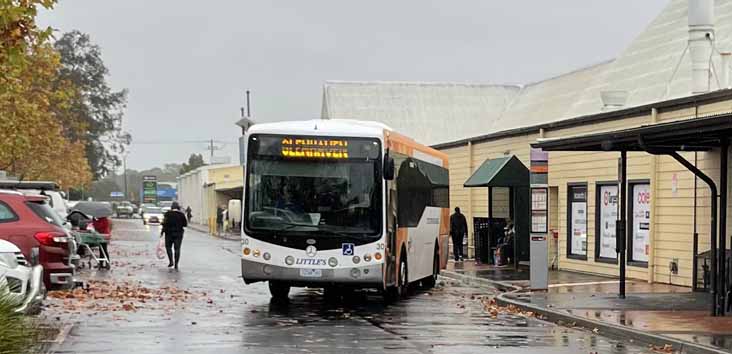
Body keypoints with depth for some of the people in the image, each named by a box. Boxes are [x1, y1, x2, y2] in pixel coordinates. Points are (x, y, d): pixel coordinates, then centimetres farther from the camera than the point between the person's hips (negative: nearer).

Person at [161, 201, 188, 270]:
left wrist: (162, 232, -6)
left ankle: (171, 261, 3)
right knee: (177, 249, 4)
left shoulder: (167, 214, -6)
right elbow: (185, 224, 1)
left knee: (168, 247, 16)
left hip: (169, 233, -1)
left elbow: (165, 223, -12)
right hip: (178, 233, 1)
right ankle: (176, 265, 1)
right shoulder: (181, 214, -2)